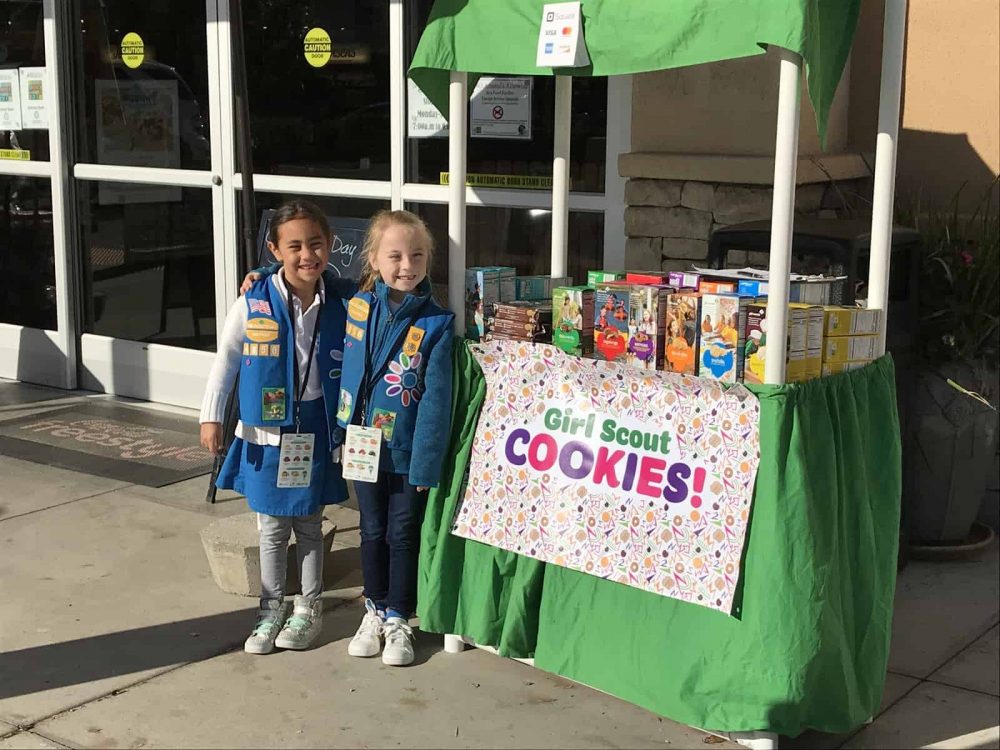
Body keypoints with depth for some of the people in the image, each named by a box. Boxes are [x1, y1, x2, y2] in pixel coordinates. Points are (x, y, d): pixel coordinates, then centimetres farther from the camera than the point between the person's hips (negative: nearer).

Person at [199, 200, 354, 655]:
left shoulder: (340, 307, -6)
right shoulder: (253, 306, -11)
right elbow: (225, 361, -2)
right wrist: (211, 417, -3)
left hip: (315, 433, 1)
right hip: (266, 432, -1)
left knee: (309, 525, 13)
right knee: (272, 528, 11)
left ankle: (308, 610, 27)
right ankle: (271, 610, 26)